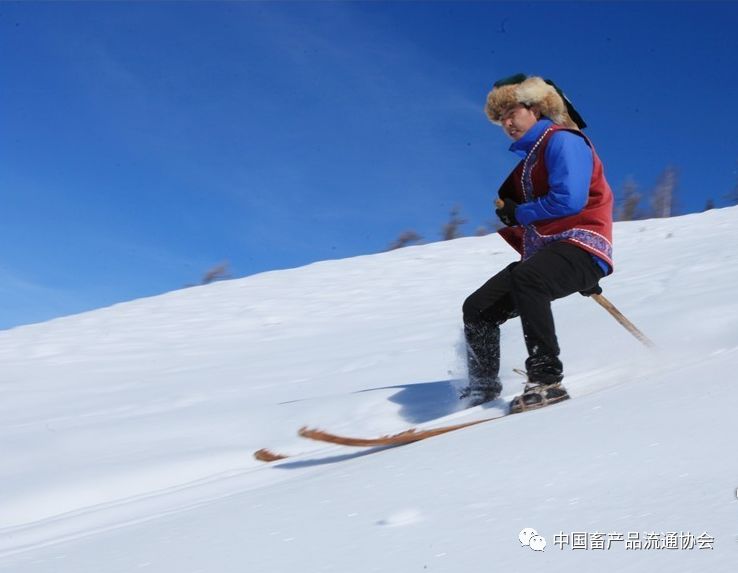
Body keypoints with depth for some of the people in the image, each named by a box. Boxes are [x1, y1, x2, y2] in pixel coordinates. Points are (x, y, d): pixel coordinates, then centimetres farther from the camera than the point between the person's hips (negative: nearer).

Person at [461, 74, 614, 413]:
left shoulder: (561, 140, -4)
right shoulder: (528, 160, 24)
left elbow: (570, 199, -18)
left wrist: (518, 214, -7)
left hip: (580, 246, -9)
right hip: (543, 254, 9)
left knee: (525, 278, -39)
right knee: (477, 309, 2)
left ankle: (547, 379, -38)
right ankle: (483, 385, 21)